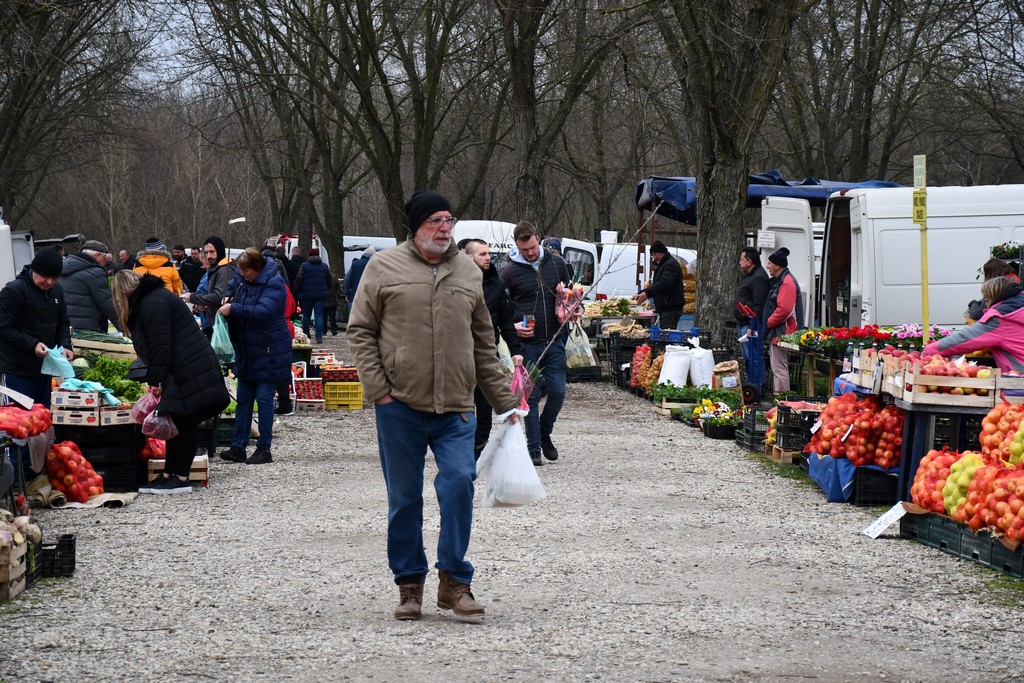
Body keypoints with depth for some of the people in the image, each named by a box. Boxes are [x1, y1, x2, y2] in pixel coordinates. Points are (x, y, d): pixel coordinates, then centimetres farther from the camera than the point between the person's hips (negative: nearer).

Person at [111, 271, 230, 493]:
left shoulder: (152, 303, -12)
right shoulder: (153, 298, 21)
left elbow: (161, 347, -19)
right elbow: (153, 347, 19)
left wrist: (155, 382, -15)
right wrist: (155, 381, 13)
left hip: (193, 372, -10)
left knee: (185, 423, -5)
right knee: (179, 423, 12)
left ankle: (181, 479, -2)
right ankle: (168, 475, 16)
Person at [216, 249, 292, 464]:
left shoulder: (273, 284, -17)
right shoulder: (243, 279, 7)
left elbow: (263, 311, -30)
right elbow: (232, 289, 29)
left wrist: (233, 309, -29)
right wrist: (227, 300, 8)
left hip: (269, 353, -8)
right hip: (247, 352, 8)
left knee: (264, 399, -4)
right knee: (243, 399, 8)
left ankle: (264, 449, 3)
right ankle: (238, 447, 11)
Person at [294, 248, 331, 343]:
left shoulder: (304, 265, -4)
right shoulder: (325, 266, 5)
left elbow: (299, 279, -8)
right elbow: (329, 281, 10)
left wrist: (298, 292, 3)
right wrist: (326, 291, 21)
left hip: (306, 294, -1)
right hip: (320, 294, 1)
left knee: (306, 315, 11)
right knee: (319, 315, -1)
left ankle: (305, 335, 16)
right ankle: (319, 337, -10)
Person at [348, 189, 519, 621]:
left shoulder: (468, 273, 13)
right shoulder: (384, 268, 3)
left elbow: (484, 345, 18)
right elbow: (360, 332, 3)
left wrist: (503, 401, 16)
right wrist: (377, 388, -7)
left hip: (455, 408, 2)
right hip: (400, 407, -2)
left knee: (459, 483, -13)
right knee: (404, 499, 5)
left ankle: (454, 581, -2)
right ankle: (410, 584, 17)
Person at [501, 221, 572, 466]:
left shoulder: (557, 264, 6)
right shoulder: (510, 272, -3)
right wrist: (512, 327, -12)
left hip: (555, 341, 3)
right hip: (527, 343, -3)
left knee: (558, 392, -1)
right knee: (531, 395, 0)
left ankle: (544, 434, 23)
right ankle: (534, 447, 7)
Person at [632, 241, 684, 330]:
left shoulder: (671, 264, -12)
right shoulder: (660, 265, 23)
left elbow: (665, 283, -26)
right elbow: (655, 284, 24)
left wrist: (647, 293, -32)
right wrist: (641, 293, 8)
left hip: (671, 308, -11)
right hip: (663, 308, 11)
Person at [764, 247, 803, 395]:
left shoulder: (787, 282, -17)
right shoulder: (777, 281, 17)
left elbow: (784, 309, -25)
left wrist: (769, 322, -14)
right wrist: (769, 323, 14)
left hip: (782, 333, -11)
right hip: (776, 332, 11)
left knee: (779, 369, -9)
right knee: (777, 367, 16)